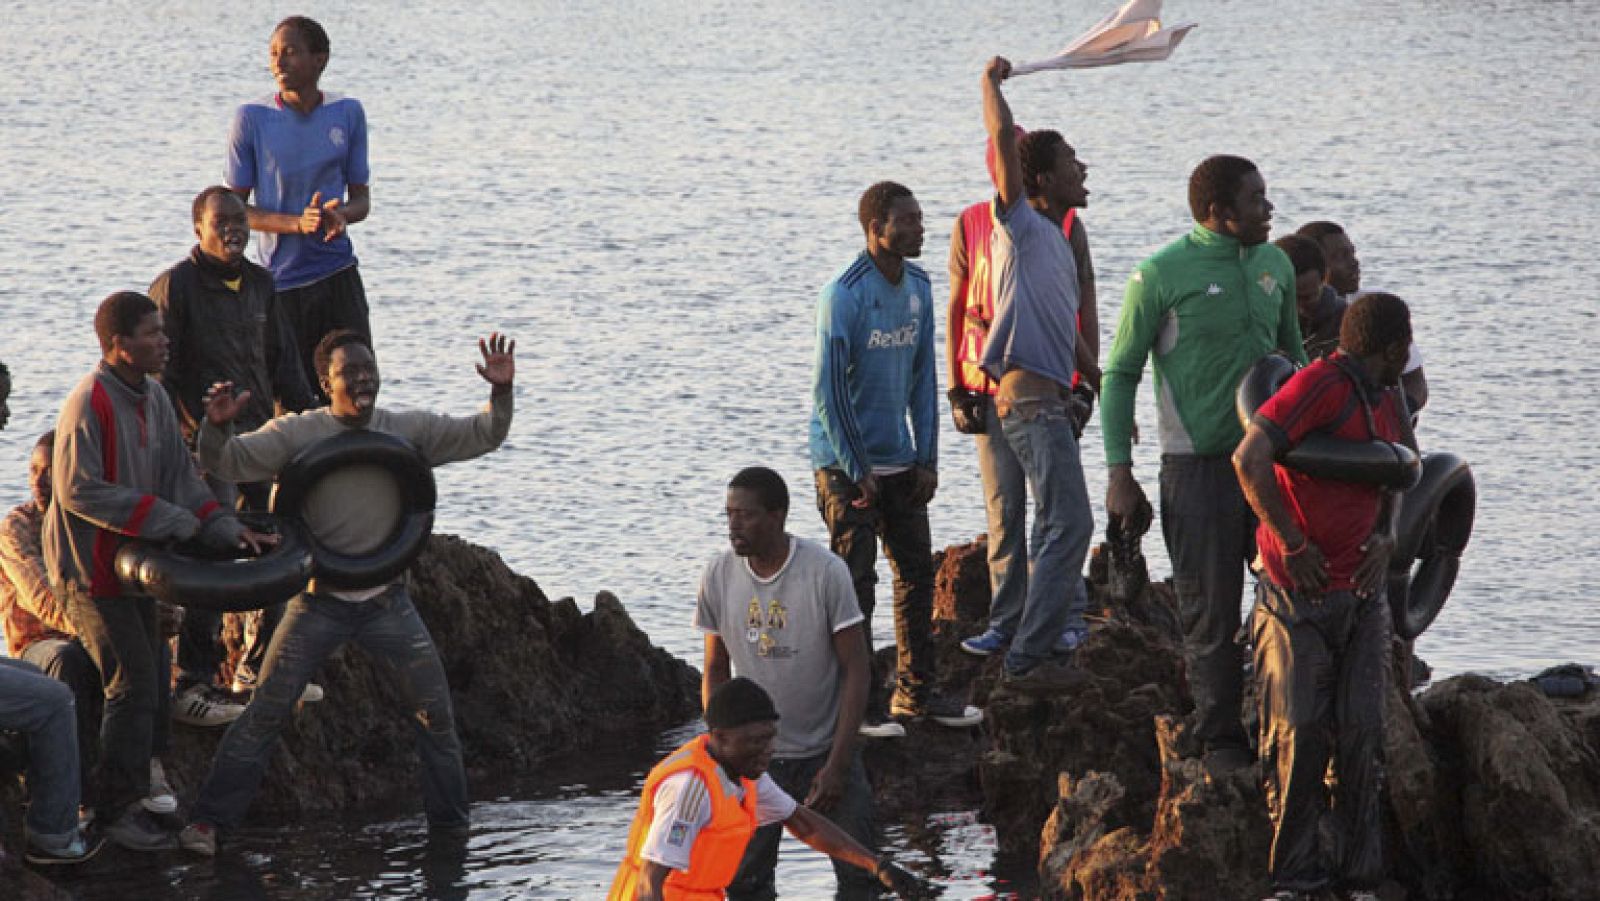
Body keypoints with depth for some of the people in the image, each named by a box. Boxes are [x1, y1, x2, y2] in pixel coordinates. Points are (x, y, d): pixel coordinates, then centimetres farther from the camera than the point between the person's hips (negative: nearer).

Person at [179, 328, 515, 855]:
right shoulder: (297, 433, -5)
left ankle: (451, 825, 18)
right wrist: (218, 429, -32)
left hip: (386, 601, 3)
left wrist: (501, 392, -16)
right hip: (319, 600, -3)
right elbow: (228, 464, -11)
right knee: (267, 711, -7)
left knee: (436, 713, 3)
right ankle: (210, 819, -2)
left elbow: (481, 437, 3)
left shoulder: (408, 431, 3)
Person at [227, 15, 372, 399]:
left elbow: (361, 198, 9)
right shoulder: (252, 119, -5)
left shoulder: (348, 113, 3)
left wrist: (341, 215, -16)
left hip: (338, 277, 2)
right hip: (280, 280, -2)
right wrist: (298, 223, -19)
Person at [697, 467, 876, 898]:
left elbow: (855, 670, -12)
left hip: (826, 753, -2)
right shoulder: (719, 576, -6)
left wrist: (837, 764, -15)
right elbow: (716, 671, 6)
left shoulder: (826, 572, -15)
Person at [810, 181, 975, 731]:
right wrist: (856, 470, -15)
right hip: (844, 460, -7)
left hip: (898, 461, 7)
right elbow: (828, 390, -16)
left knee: (917, 571, 9)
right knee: (855, 582, -6)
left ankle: (915, 690, 18)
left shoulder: (918, 289, 6)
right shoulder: (844, 295, -16)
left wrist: (927, 458, 6)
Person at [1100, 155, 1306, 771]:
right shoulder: (1162, 274, -8)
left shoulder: (1274, 265, 8)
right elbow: (1120, 374, -2)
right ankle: (1220, 739, 11)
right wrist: (1119, 472, -7)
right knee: (1210, 615, 1)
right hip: (1198, 465, -5)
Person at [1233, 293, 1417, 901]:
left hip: (1362, 593, 7)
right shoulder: (1321, 385, -15)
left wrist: (1386, 536, 7)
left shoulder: (1387, 401, 12)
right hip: (1299, 594, -7)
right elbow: (1249, 458, -26)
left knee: (1361, 733, 1)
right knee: (1297, 734, -6)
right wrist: (1292, 544, -19)